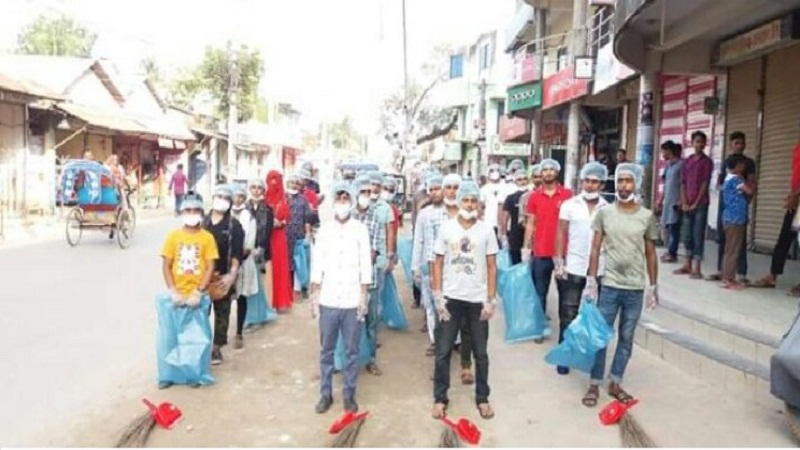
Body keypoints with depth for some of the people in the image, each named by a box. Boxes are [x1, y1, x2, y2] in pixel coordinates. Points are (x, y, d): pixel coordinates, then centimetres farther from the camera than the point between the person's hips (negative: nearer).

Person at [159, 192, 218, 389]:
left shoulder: (207, 237, -4)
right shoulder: (173, 236, 1)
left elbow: (210, 268, -6)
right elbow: (166, 266, 0)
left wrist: (198, 293, -15)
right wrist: (173, 292, -11)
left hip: (198, 295, -1)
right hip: (178, 294, 1)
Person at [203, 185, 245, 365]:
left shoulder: (234, 225, -3)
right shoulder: (203, 221, 4)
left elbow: (237, 253, -7)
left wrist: (232, 275, -17)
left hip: (224, 277, -2)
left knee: (222, 313, 9)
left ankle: (217, 347, 20)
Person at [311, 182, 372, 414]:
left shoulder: (360, 229, -1)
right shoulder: (324, 228, 3)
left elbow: (365, 264, -1)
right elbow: (317, 262, 3)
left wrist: (363, 296, -5)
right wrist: (314, 294, 0)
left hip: (352, 300, -1)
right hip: (328, 300, 1)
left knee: (351, 350, 8)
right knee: (326, 350, 10)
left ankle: (349, 394, 20)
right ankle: (325, 393, 23)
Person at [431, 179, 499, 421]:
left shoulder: (486, 230, -2)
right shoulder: (446, 228, -2)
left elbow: (492, 267, 1)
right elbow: (438, 264, 1)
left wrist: (491, 301, -3)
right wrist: (438, 298, -4)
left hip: (478, 300, 0)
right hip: (451, 298, 0)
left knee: (480, 353, 11)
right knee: (443, 351, 6)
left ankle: (482, 398, 27)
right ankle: (440, 398, 21)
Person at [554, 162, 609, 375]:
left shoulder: (607, 209, 3)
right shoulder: (569, 205, 1)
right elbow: (561, 234, 0)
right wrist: (559, 262, -7)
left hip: (599, 270, 1)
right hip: (572, 268, -1)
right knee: (568, 315, 4)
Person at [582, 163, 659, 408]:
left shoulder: (647, 217, 1)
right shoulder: (604, 213, -2)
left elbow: (650, 254, 7)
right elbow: (595, 250, -1)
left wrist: (653, 287, 6)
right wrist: (591, 282, -6)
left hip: (636, 289, 2)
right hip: (609, 286, -1)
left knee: (626, 338, 11)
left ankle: (615, 383, 26)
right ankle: (594, 385, 16)